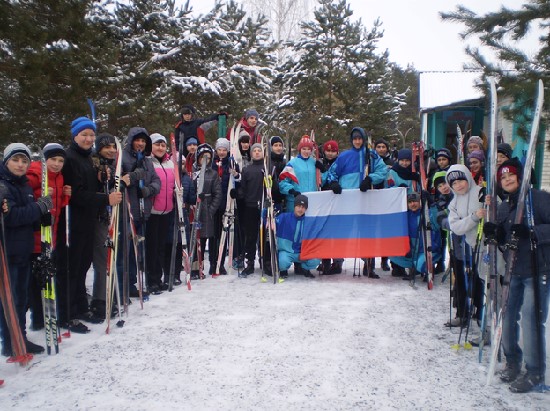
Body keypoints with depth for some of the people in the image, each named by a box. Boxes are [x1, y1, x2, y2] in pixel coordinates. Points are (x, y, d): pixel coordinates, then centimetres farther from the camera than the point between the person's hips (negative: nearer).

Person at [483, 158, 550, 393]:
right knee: (507, 316, 9)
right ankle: (513, 361, 29)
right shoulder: (503, 208, 13)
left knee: (530, 320, -7)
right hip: (513, 272, 7)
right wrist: (494, 233, -6)